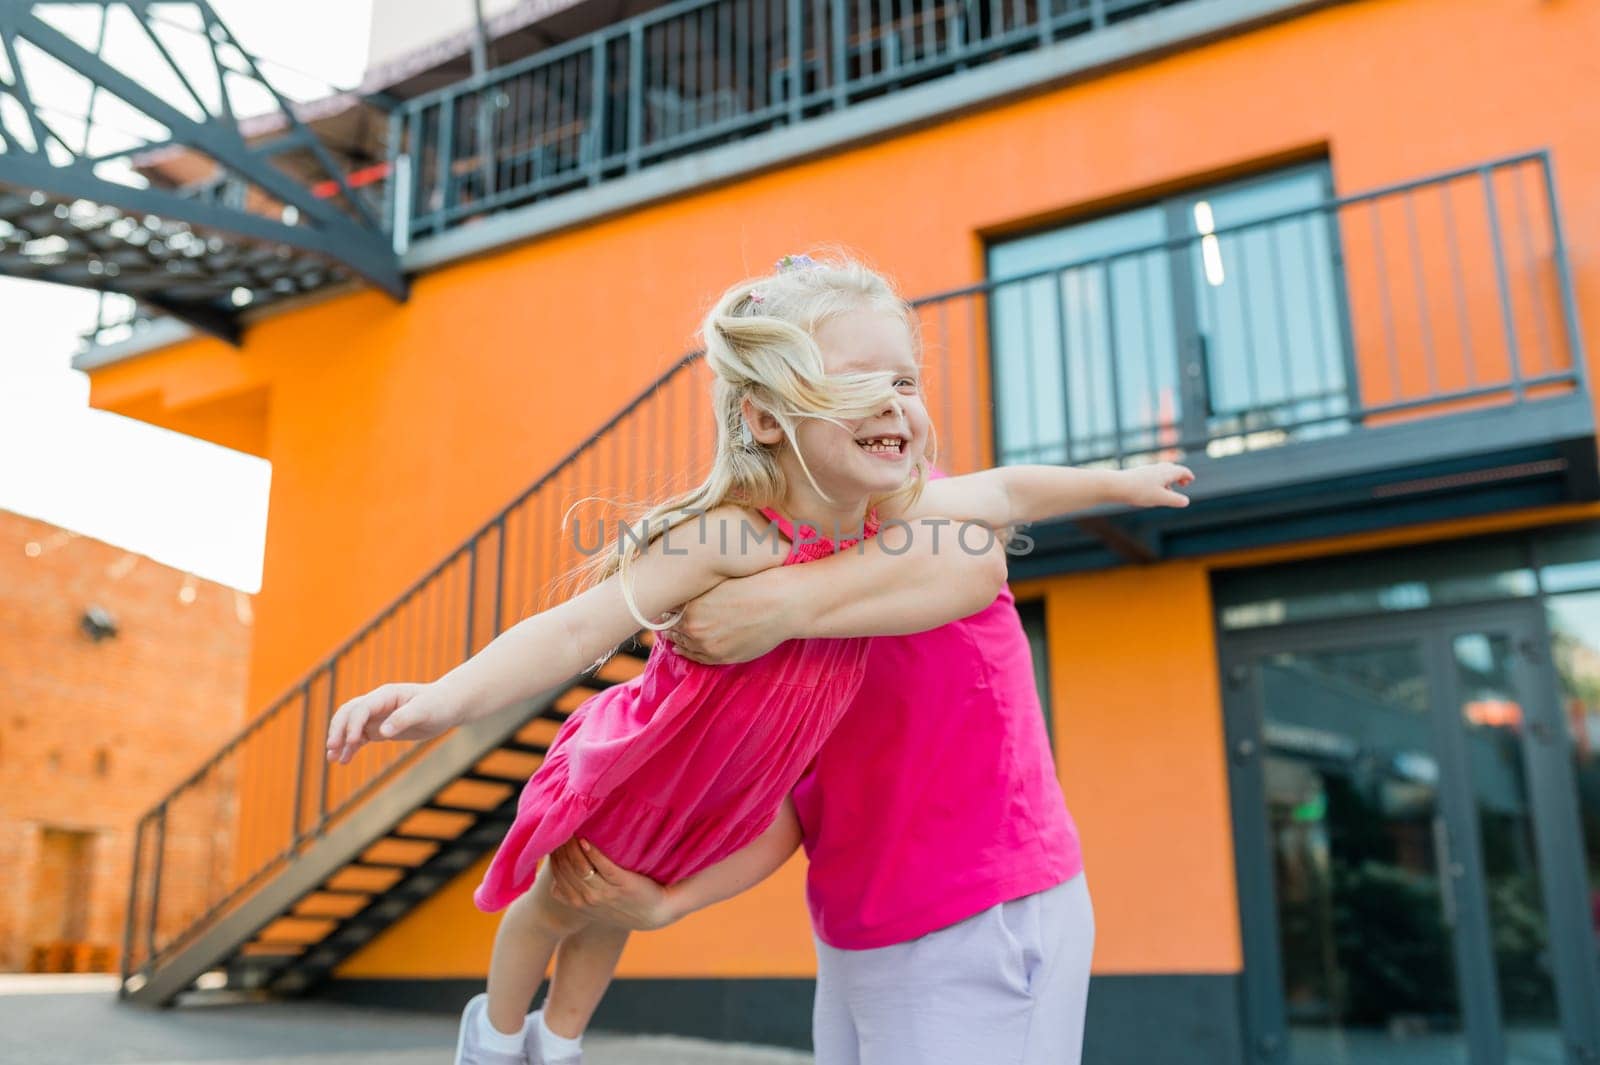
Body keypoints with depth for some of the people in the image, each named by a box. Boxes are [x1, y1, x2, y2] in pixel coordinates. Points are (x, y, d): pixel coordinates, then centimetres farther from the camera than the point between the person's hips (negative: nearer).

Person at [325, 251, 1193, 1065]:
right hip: (627, 779, -5)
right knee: (555, 906, 25)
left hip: (729, 793, 5)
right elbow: (577, 629, -44)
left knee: (615, 910, 31)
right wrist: (446, 700, -57)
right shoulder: (718, 540, -40)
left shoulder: (899, 515, -19)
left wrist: (1117, 483, 12)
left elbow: (1008, 490, -1)